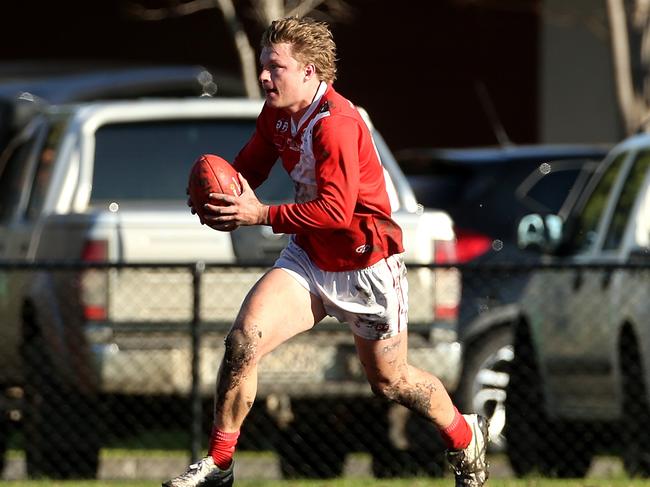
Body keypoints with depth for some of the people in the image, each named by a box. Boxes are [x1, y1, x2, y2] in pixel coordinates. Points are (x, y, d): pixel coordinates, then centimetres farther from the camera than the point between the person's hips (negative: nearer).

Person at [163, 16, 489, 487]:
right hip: (309, 256, 6)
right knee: (243, 340, -15)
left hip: (365, 266, -6)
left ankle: (466, 438, 37)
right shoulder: (276, 113, -1)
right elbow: (249, 167, 13)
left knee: (389, 382, 9)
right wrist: (221, 198, -9)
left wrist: (262, 215, -31)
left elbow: (336, 211, -30)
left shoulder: (336, 124, -26)